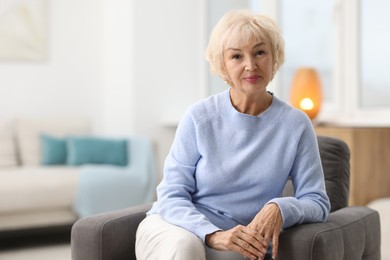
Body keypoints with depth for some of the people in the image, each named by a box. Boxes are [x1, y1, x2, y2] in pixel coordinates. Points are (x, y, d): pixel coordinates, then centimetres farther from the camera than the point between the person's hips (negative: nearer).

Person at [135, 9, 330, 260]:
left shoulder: (295, 124, -3)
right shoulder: (199, 117, -5)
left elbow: (317, 201, 2)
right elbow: (171, 195, -5)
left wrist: (280, 209, -21)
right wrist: (213, 234, -23)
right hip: (175, 226, 0)